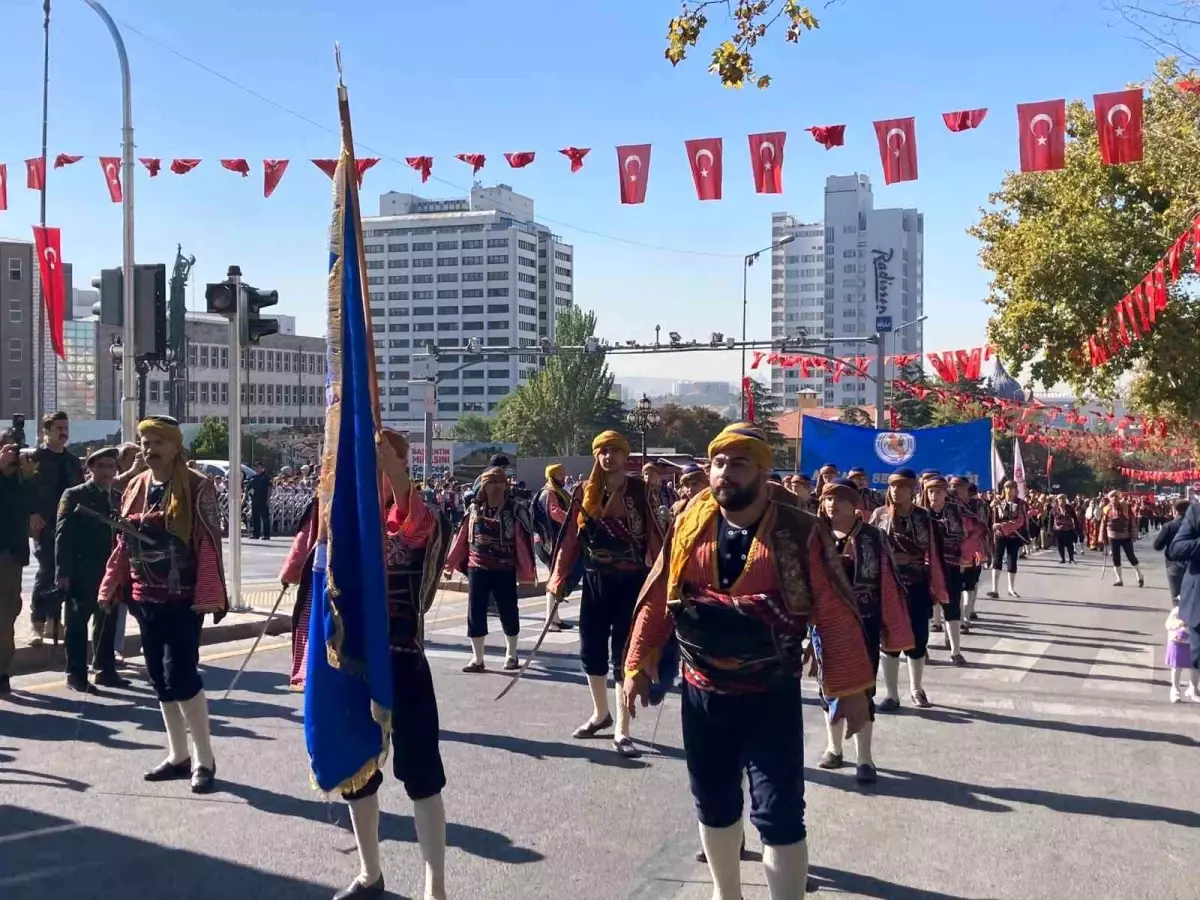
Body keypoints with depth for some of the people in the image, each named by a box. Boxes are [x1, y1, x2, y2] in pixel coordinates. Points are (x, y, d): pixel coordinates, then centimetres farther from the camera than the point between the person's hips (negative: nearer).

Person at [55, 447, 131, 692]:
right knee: (78, 624, 1)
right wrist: (63, 572, -15)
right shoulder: (74, 495, -2)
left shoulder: (118, 498, 13)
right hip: (82, 573, -5)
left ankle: (106, 671, 18)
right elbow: (63, 535, -8)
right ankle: (76, 675, 6)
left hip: (110, 571, 5)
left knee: (107, 623, 9)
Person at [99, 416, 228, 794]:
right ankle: (178, 755, 24)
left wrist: (210, 594, -21)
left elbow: (209, 544, -15)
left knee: (181, 676, -11)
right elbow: (123, 544, 14)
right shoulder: (135, 487, 9)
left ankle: (204, 759, 1)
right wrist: (110, 587, 11)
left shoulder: (197, 487, -10)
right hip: (146, 599, 7)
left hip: (183, 599, -7)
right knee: (160, 679, 12)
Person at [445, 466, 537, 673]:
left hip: (505, 570, -2)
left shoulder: (514, 510, -5)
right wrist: (450, 563, 9)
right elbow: (462, 537, 8)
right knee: (475, 613, 4)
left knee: (509, 613, 8)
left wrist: (527, 571, -9)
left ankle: (511, 656, 27)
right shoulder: (474, 508, 4)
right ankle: (477, 659, 15)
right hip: (477, 569, 2)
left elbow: (524, 541, -7)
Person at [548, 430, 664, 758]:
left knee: (623, 655, -1)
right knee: (591, 651, 13)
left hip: (630, 583, -4)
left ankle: (621, 732, 5)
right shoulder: (584, 493, 2)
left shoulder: (638, 490, -6)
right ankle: (600, 714, 35)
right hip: (594, 582, 4)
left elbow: (652, 535, -8)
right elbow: (572, 538, 4)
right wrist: (559, 578, 3)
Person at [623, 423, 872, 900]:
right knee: (714, 804, 18)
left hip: (772, 697, -4)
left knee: (779, 814, -3)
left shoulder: (801, 533, -11)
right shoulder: (689, 528, -1)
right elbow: (657, 599, 6)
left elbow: (836, 612, -9)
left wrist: (849, 687, -10)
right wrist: (637, 665, 7)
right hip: (702, 694, 4)